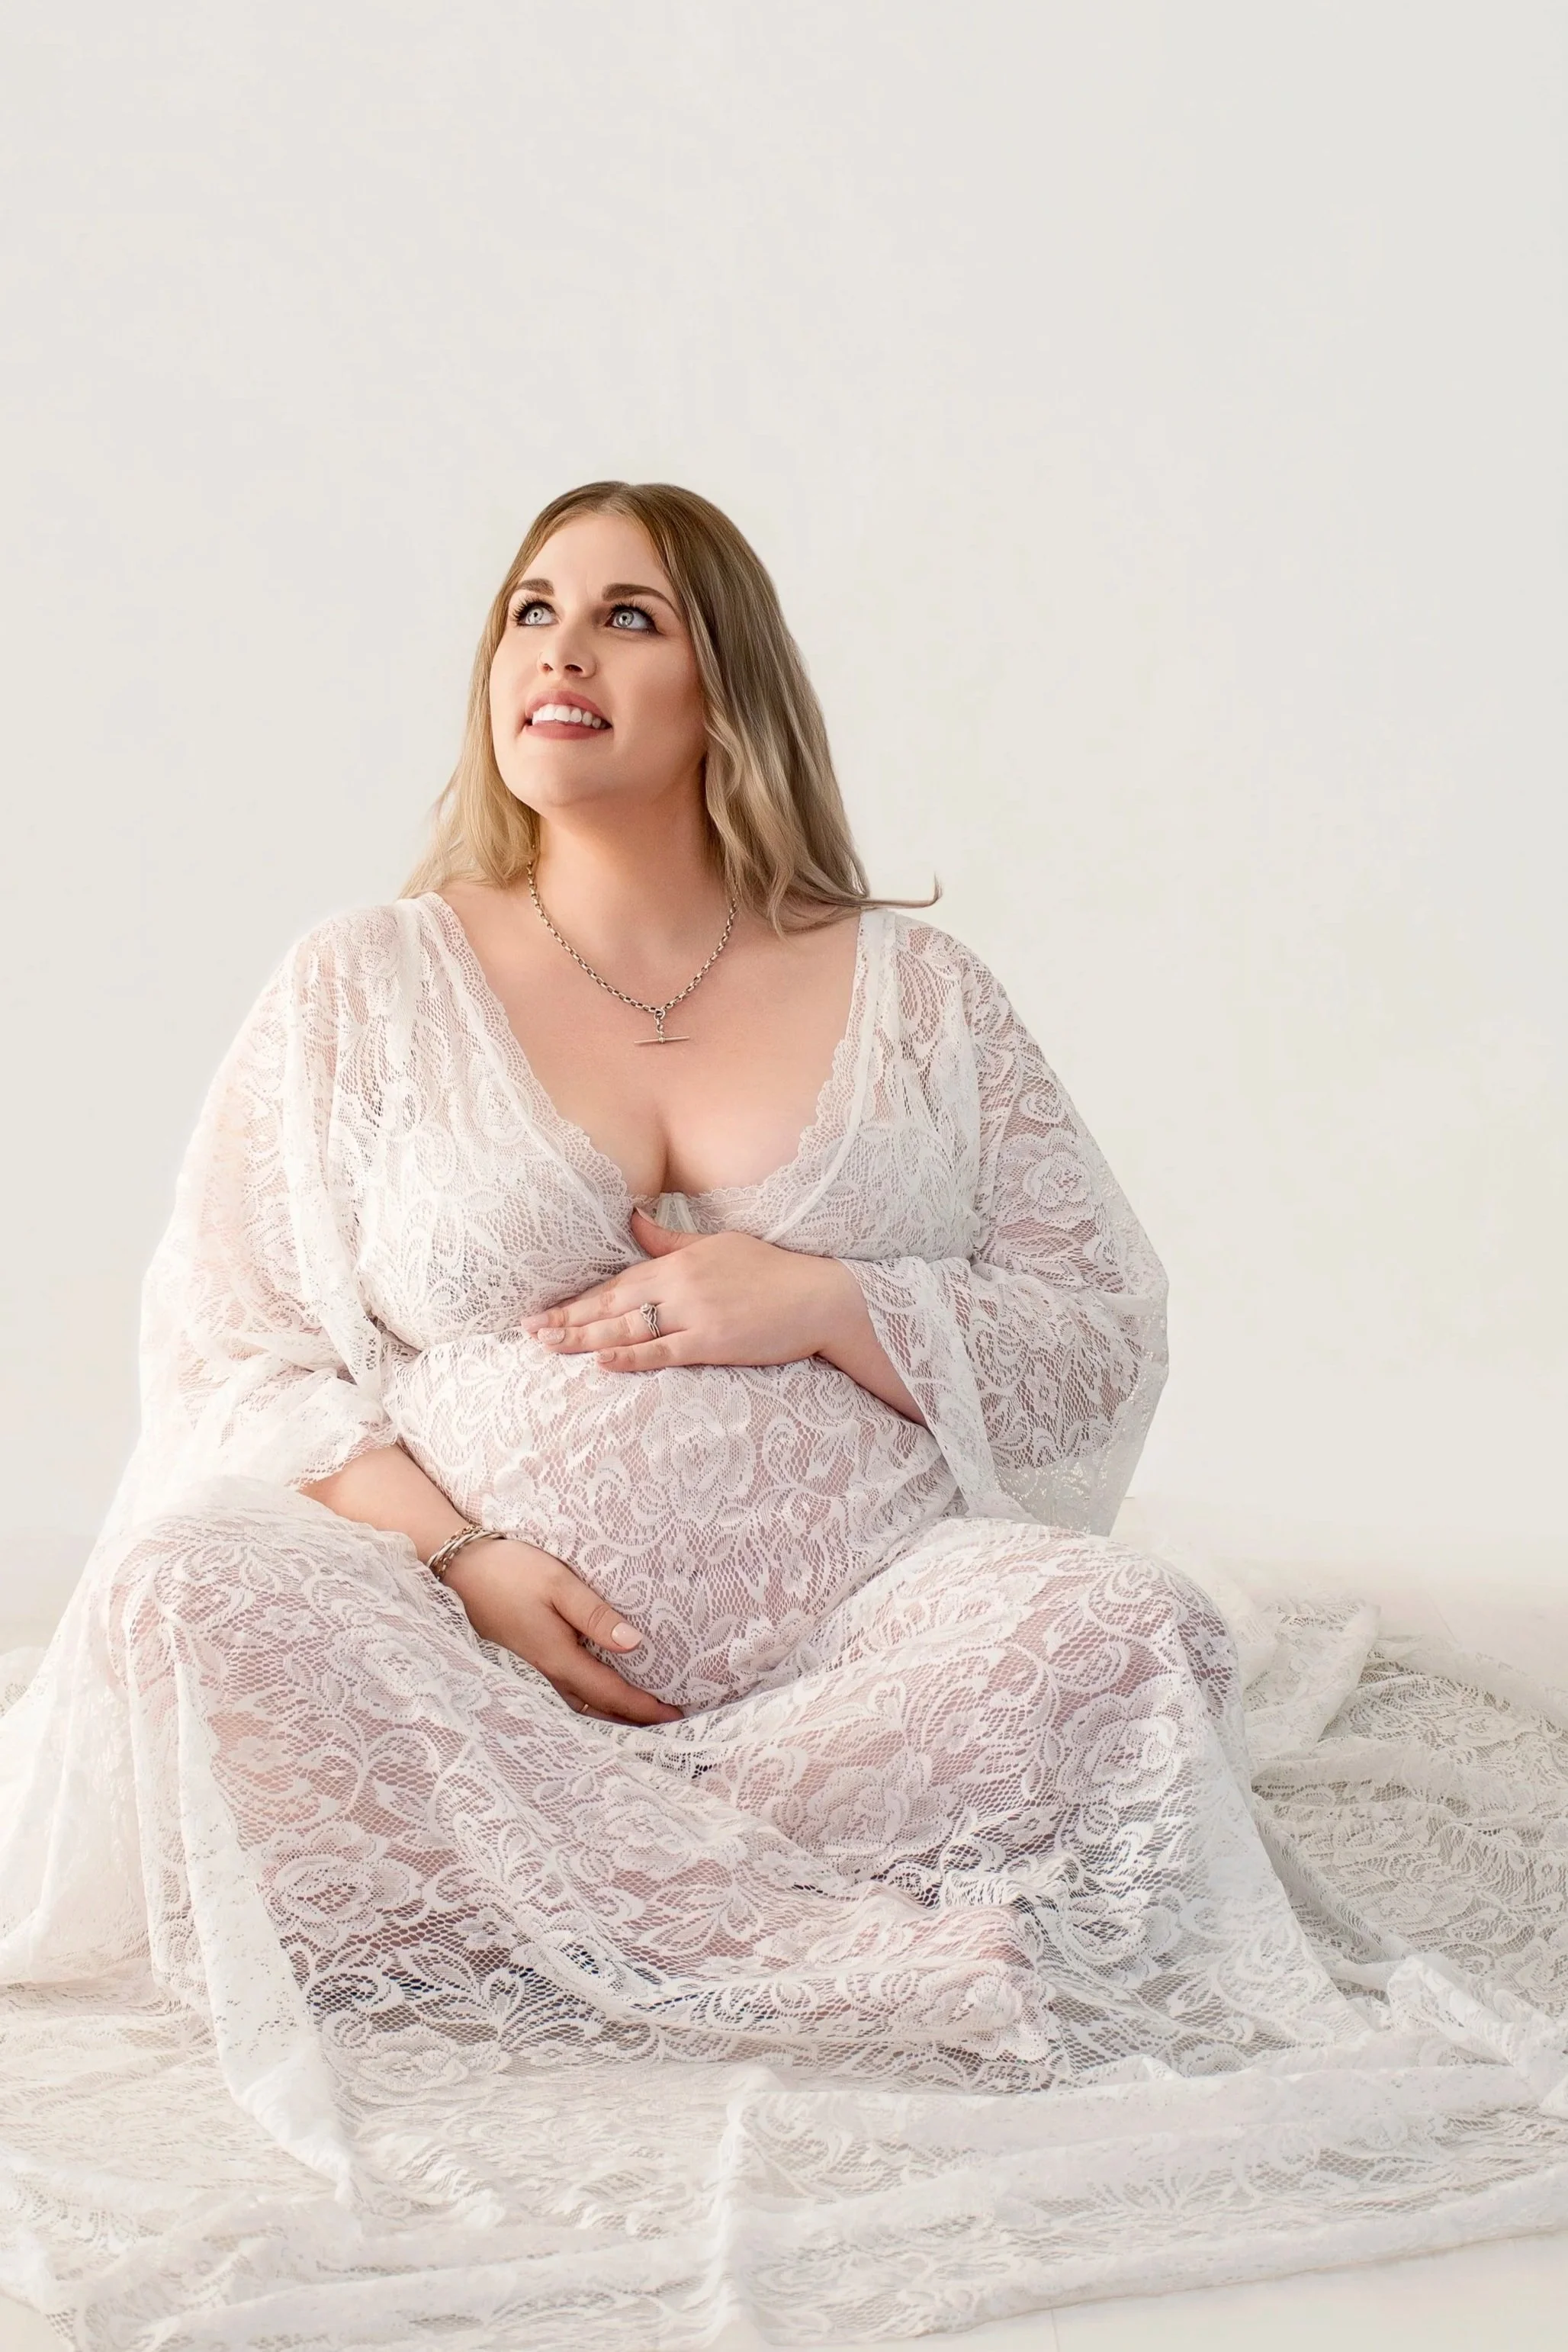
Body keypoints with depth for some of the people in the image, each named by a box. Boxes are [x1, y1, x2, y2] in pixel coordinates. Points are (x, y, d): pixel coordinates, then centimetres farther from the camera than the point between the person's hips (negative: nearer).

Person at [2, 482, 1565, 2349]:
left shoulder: (913, 992, 13)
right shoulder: (365, 984, 12)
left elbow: (1108, 1346, 10)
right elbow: (225, 1356, 6)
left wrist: (827, 1307, -8)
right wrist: (459, 1557, -11)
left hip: (850, 1653, 0)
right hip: (459, 1662, 0)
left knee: (1123, 1630, -30)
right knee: (187, 1594, -32)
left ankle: (507, 1894, -30)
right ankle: (866, 1959, -34)